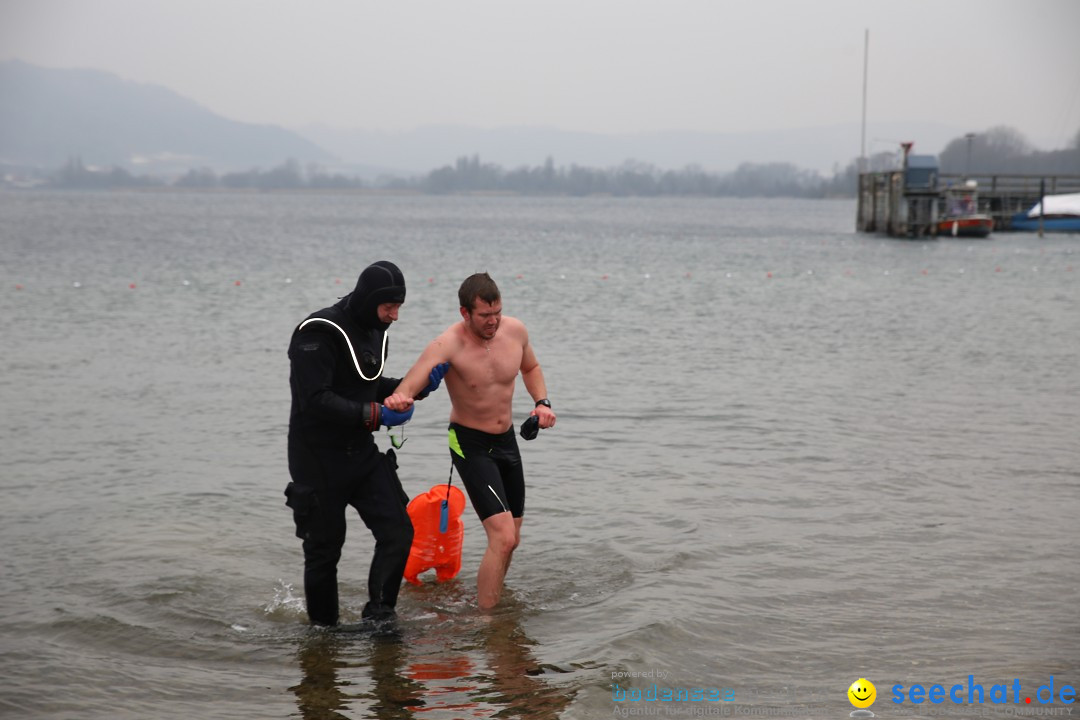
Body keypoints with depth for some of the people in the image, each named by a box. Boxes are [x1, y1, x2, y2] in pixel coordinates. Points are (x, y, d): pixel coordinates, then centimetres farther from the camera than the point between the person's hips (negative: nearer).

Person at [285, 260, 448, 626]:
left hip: (363, 452, 7)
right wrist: (374, 415, -28)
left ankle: (378, 614, 7)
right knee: (324, 549, 4)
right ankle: (324, 629, 22)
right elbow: (314, 401, -26)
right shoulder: (319, 332, -19)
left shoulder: (375, 332, 8)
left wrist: (419, 386, 5)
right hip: (319, 459, -7)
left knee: (398, 531, -6)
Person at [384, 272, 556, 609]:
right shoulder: (448, 345, -24)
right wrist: (398, 400, -59)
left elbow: (531, 367, 15)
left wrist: (542, 402, -2)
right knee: (502, 537, -20)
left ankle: (492, 594, 39)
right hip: (470, 444, -6)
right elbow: (408, 386, -36)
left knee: (511, 539, 16)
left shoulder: (515, 330, -7)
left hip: (507, 440, 6)